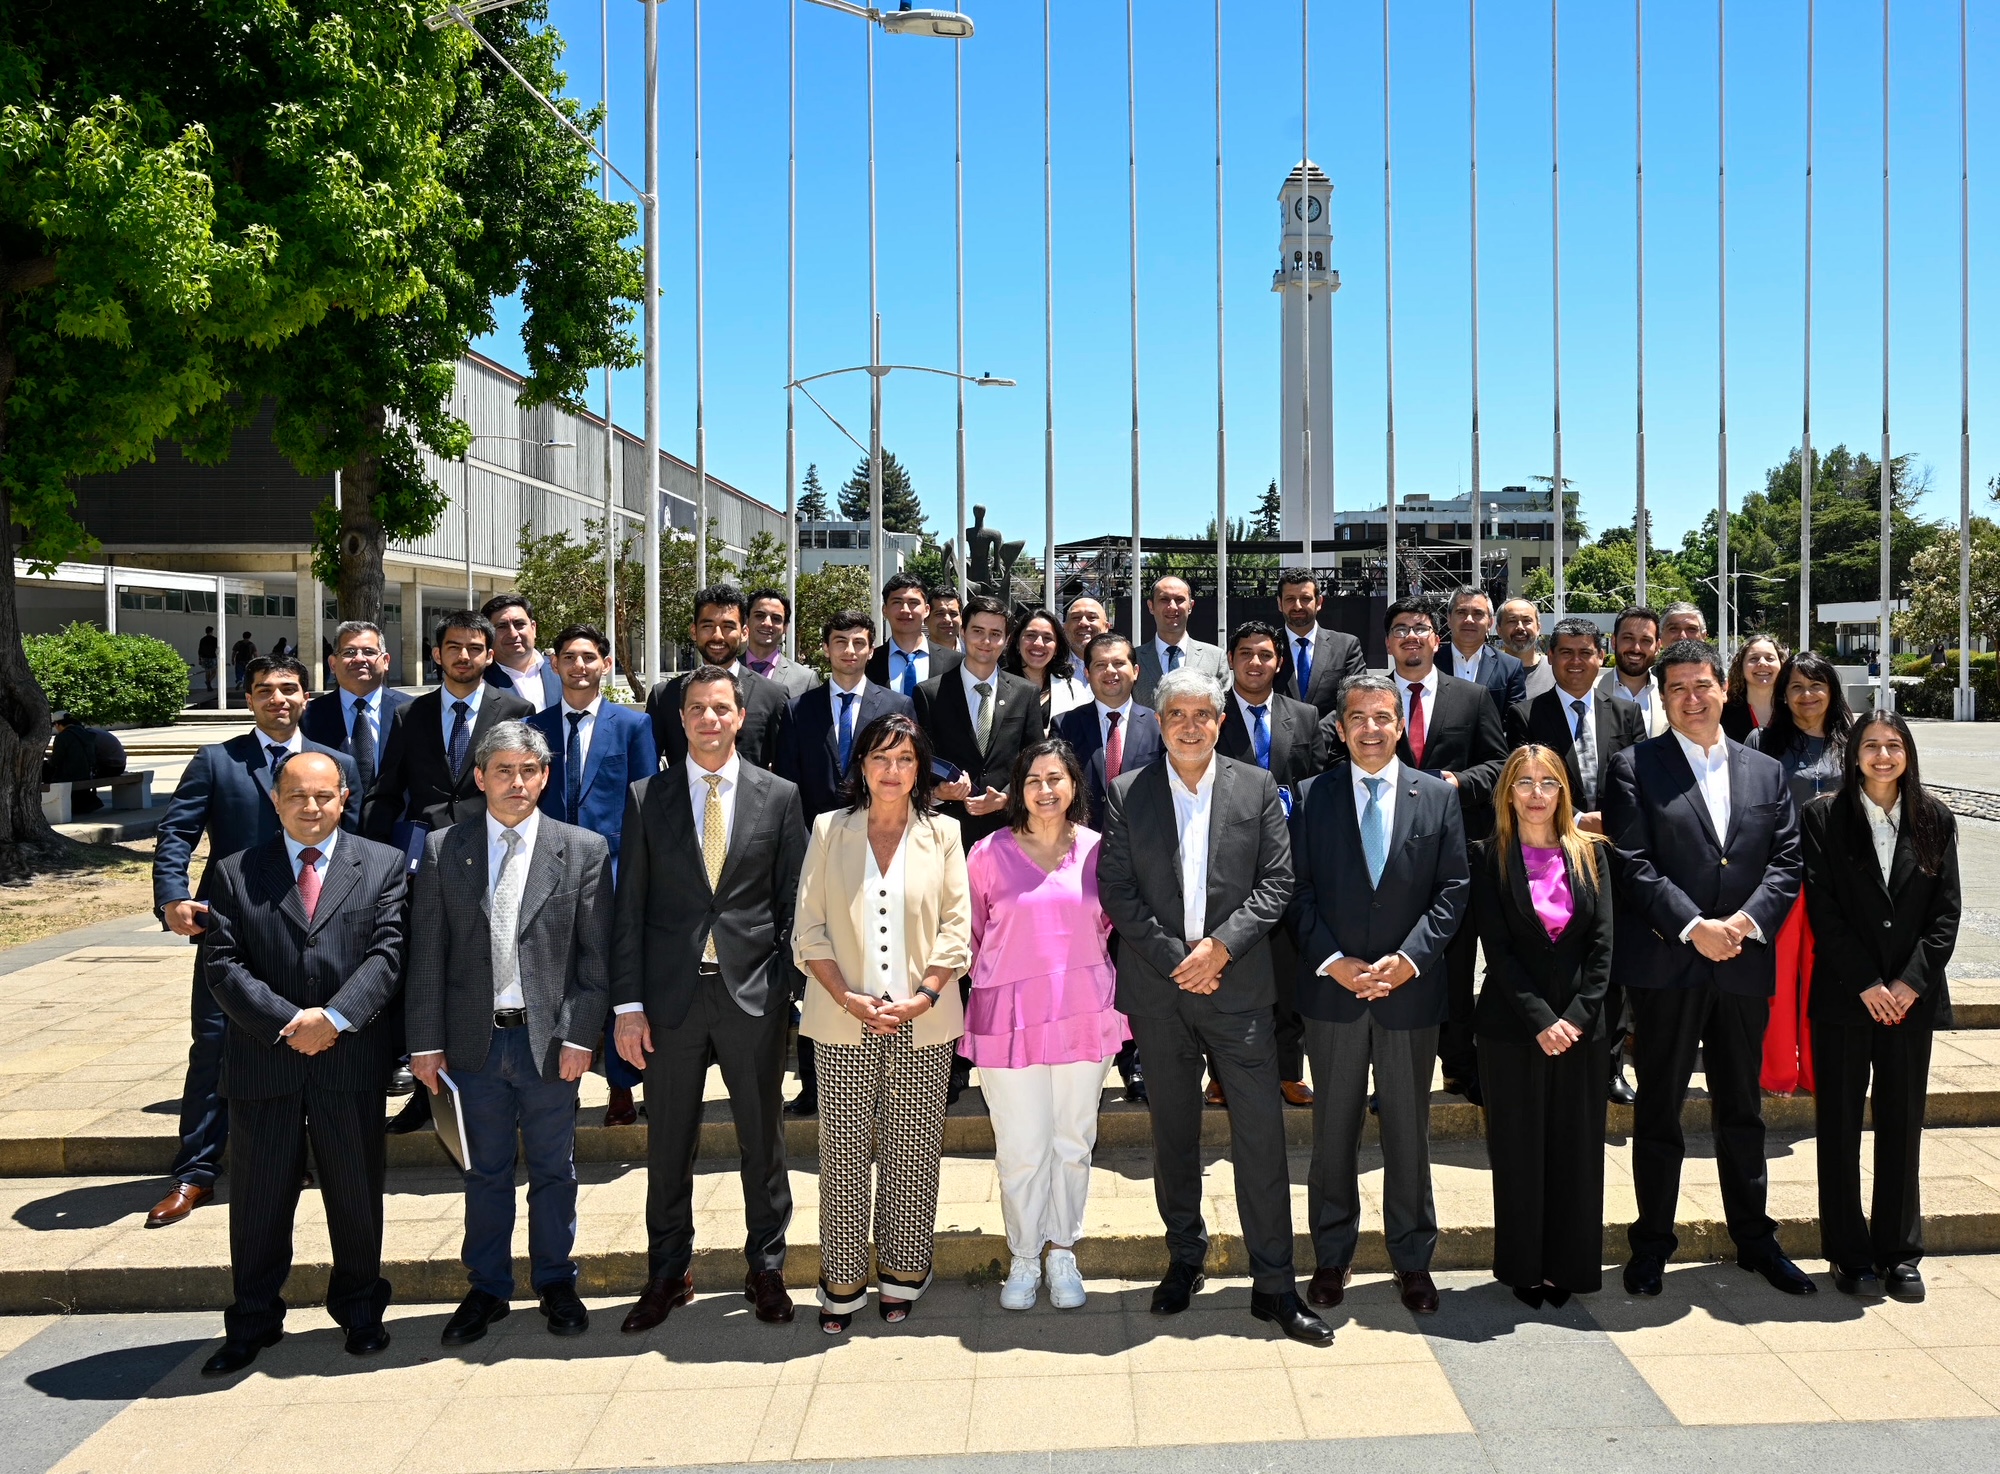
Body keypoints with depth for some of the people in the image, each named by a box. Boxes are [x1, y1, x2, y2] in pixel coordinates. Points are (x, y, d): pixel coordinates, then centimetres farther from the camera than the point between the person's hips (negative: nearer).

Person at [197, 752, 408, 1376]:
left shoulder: (383, 866, 3)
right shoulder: (236, 873, 5)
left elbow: (388, 954, -6)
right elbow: (223, 965, -3)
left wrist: (334, 1017, -18)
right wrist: (286, 1023, -14)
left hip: (352, 1061, -1)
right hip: (263, 1062, 1)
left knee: (357, 1195, 11)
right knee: (258, 1200, 11)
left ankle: (360, 1311, 29)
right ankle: (252, 1323, 27)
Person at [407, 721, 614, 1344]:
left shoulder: (584, 850, -2)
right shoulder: (443, 850, 2)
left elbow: (596, 957, -3)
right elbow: (426, 954, 1)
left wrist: (580, 1035, -9)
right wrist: (426, 1041, -2)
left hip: (550, 1038, -1)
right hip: (474, 1038, 1)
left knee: (554, 1169, 11)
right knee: (485, 1172, 14)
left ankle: (556, 1283, 28)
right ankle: (487, 1288, 29)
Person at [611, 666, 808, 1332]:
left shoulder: (779, 796, 3)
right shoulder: (647, 798, 4)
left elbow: (793, 903, 4)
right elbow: (630, 908, 2)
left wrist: (791, 991, -2)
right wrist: (627, 1003, -3)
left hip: (754, 992, 0)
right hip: (671, 994, 1)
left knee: (763, 1139, 10)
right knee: (669, 1142, 11)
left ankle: (766, 1268, 26)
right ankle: (668, 1273, 27)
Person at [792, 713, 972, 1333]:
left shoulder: (941, 833, 6)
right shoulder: (829, 830, 5)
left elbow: (957, 925, 2)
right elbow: (809, 928, 2)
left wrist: (923, 996, -10)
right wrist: (848, 998, -9)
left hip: (923, 1024, 0)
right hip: (844, 1023, 0)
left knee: (913, 1149, 4)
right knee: (844, 1149, 1)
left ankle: (903, 1273, 18)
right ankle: (842, 1283, 12)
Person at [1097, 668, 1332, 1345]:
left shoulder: (1257, 787, 3)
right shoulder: (1128, 793, 2)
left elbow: (1277, 882, -1)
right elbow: (1116, 889, -3)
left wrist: (1221, 946, -13)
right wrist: (1176, 959, -11)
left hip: (1238, 985, -1)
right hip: (1159, 988, 1)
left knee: (1261, 1133, -1)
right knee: (1173, 1132, 13)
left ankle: (1274, 1283, 9)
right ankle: (1185, 1259, 29)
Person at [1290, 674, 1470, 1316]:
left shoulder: (1438, 797, 3)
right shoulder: (1312, 798, 1)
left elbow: (1454, 889, -1)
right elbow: (1299, 892, -1)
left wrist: (1409, 958, -12)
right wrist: (1334, 962, -12)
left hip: (1410, 990, 0)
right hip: (1332, 987, 0)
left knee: (1409, 1130, 10)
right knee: (1333, 1129, 10)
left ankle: (1413, 1260, 24)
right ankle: (1331, 1256, 23)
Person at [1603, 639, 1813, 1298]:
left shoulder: (1766, 772, 12)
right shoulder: (1635, 767, -2)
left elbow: (1787, 861, 5)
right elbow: (1632, 863, -10)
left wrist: (1747, 921, -11)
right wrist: (1694, 926, -17)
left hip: (1743, 966, 4)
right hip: (1666, 965, -3)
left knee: (1742, 1110, 15)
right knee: (1658, 1111, 6)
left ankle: (1754, 1238, 30)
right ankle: (1652, 1243, 18)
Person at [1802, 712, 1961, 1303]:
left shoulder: (1934, 820, 6)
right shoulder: (1824, 816, -2)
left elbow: (1946, 911, 3)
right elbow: (1822, 908, -6)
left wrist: (1910, 981, -8)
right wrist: (1865, 983, -11)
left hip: (1911, 995, 2)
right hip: (1843, 994, -2)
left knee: (1902, 1122, 8)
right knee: (1840, 1126, 3)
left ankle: (1900, 1252, 20)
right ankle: (1850, 1254, 14)